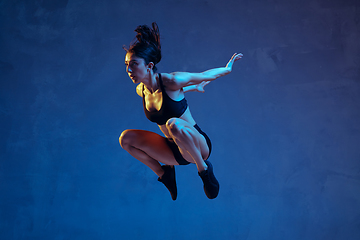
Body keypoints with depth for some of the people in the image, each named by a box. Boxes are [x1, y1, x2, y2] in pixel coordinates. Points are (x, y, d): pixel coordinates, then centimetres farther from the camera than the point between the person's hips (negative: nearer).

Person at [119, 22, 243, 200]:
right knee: (126, 138, -7)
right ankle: (163, 173, 9)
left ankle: (204, 169, -16)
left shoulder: (172, 81, -23)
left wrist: (227, 68, 10)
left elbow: (206, 75, -6)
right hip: (175, 150, 7)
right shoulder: (141, 91, -2)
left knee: (173, 124, -38)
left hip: (198, 146, -6)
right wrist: (194, 88, 31)